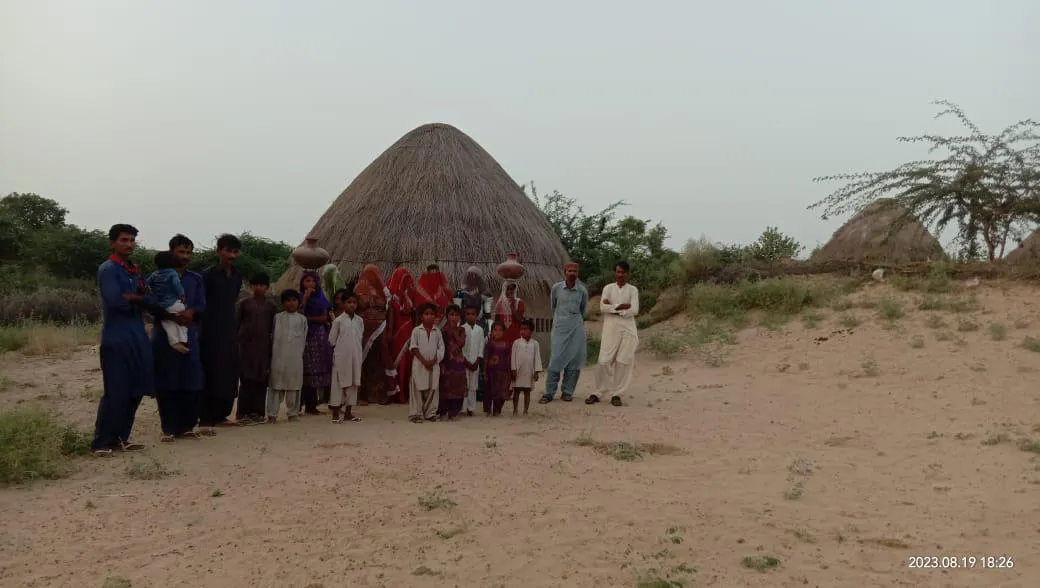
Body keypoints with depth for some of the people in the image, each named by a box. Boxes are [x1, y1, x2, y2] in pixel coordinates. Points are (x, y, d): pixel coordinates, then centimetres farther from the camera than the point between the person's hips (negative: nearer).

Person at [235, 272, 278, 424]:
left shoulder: (271, 306, 12)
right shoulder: (244, 303, 8)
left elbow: (274, 328, 12)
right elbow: (237, 323, 8)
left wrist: (273, 346, 6)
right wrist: (236, 342, 2)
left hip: (263, 346, 2)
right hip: (246, 344, -1)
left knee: (261, 380, -1)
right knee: (246, 379, -5)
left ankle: (257, 412, 4)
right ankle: (243, 412, -2)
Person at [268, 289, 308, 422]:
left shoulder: (302, 319, 8)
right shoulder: (278, 317, 6)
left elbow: (303, 338, 10)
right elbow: (273, 335, 7)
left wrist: (300, 353, 5)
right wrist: (272, 353, 3)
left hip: (295, 358, 1)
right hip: (279, 356, -1)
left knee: (294, 386, 4)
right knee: (276, 384, 0)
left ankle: (292, 412, 14)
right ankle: (272, 413, 2)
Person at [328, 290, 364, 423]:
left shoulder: (359, 320, 6)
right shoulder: (338, 320, -6)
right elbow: (332, 339, -2)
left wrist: (359, 350, 7)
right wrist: (341, 346, 4)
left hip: (356, 356, 4)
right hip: (341, 356, -4)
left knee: (353, 383, 8)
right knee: (339, 383, 0)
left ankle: (348, 413, 18)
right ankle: (335, 414, 7)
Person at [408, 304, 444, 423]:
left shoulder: (437, 331, 6)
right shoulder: (416, 330, -1)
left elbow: (441, 348, 4)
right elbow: (414, 348, -4)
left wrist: (434, 360, -9)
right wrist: (424, 361, -12)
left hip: (434, 364, 3)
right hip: (419, 364, -2)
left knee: (432, 389, 4)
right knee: (418, 389, -2)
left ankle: (430, 413, 13)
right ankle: (415, 414, 3)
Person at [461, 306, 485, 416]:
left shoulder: (480, 330, 6)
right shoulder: (462, 329, -3)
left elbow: (481, 346, 5)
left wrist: (477, 361, -4)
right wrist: (466, 361, -10)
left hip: (475, 362, 3)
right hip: (464, 361, -3)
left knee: (473, 386, 4)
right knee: (463, 386, -5)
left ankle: (470, 408, 9)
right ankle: (463, 408, -2)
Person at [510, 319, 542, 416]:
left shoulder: (535, 344, 2)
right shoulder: (516, 342, 0)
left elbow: (537, 358, 3)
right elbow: (513, 356, -1)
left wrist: (536, 371, -2)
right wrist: (513, 370, -6)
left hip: (529, 373, 1)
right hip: (518, 372, -1)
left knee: (527, 392, 7)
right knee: (516, 391, 4)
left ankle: (525, 410, 13)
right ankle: (515, 410, 10)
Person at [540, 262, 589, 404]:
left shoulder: (582, 290, 1)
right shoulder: (556, 288, 0)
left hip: (576, 328, 1)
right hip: (560, 327, -1)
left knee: (574, 360, 1)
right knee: (555, 360, -7)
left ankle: (568, 392, 12)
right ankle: (549, 393, -2)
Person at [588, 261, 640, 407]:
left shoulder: (633, 290, 7)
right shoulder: (608, 288, 8)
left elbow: (634, 310, -6)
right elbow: (603, 307, -7)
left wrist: (613, 308, -8)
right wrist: (622, 306, -10)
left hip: (628, 329, 0)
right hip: (610, 328, 0)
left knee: (623, 362, -1)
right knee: (605, 361, -5)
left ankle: (616, 394, 8)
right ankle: (599, 392, 6)